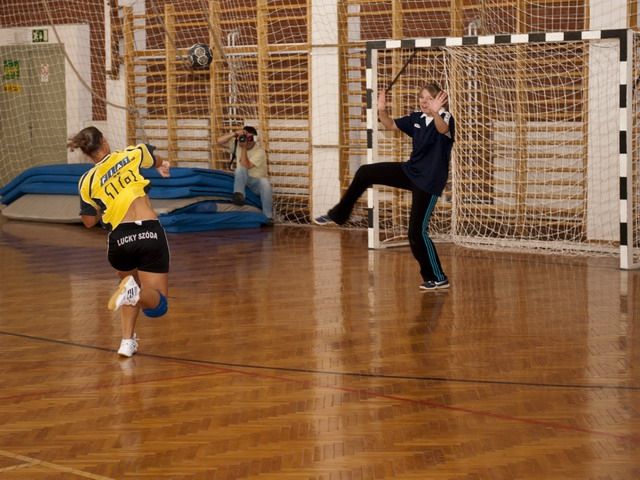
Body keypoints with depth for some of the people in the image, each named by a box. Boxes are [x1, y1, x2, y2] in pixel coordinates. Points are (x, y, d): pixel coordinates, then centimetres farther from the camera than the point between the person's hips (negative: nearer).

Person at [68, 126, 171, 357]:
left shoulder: (87, 181, 8)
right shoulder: (131, 154, 9)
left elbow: (89, 221, 15)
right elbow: (154, 159, 32)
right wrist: (161, 164, 57)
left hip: (120, 238, 2)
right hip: (150, 232, -1)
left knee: (129, 281, 33)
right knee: (157, 305, 4)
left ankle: (128, 340, 18)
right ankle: (136, 292, -32)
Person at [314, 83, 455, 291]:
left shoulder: (445, 118, -17)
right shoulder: (417, 118, 2)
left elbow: (443, 129, -42)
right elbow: (390, 125, 13)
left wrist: (434, 112, -62)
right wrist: (382, 110, -8)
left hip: (429, 181, -7)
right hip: (410, 171, 7)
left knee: (417, 231, -9)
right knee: (365, 173, 5)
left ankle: (438, 278, 3)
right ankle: (338, 214, 19)